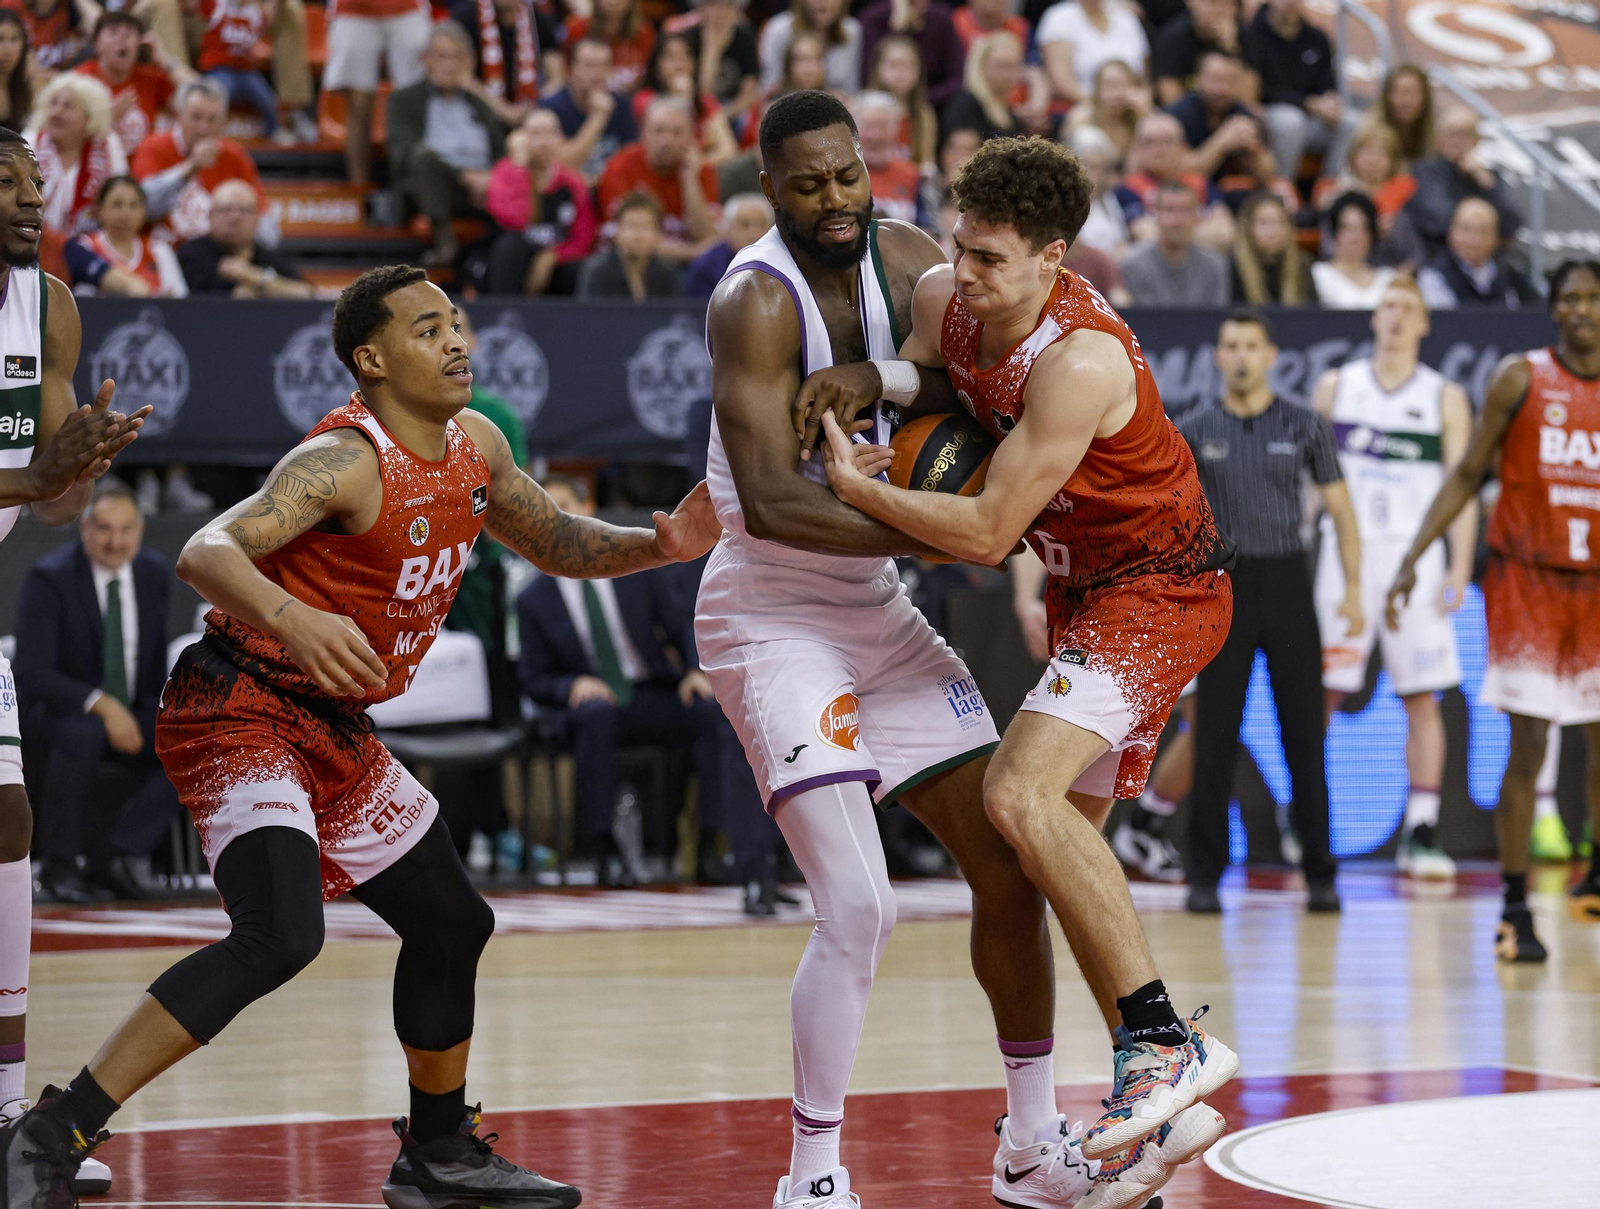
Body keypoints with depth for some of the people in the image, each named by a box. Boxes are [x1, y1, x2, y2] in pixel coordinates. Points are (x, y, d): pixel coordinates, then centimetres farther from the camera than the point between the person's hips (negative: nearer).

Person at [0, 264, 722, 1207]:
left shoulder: (474, 445, 6)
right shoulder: (348, 461, -21)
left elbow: (555, 542, 23)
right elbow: (206, 552, -33)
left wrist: (656, 548, 4)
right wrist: (292, 618, -52)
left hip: (335, 732, 10)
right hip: (241, 709, -10)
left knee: (452, 924, 17)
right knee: (281, 934, -28)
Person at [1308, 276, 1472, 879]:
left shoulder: (1445, 398, 5)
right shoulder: (1337, 386, 8)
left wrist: (1460, 569, -7)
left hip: (1414, 555, 0)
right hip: (1345, 553, 0)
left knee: (1422, 698, -2)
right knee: (1320, 692, -2)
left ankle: (1421, 833, 0)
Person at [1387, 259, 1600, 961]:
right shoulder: (1521, 378, -4)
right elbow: (1468, 474, 0)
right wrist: (1413, 557, -8)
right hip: (1526, 581, -3)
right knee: (1527, 748, -8)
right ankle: (1515, 910, -2)